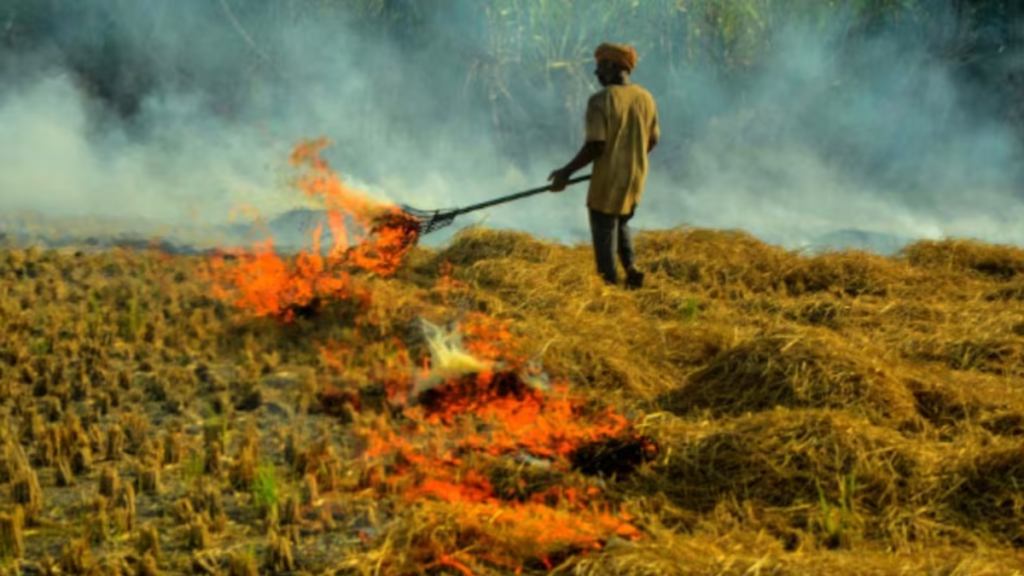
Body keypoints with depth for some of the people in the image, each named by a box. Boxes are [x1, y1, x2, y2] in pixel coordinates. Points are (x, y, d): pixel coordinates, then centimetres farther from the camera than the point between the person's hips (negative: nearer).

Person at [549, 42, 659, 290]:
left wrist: (566, 171, -12)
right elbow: (653, 140, 11)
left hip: (608, 183, -7)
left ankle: (610, 286, 2)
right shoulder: (646, 98, 3)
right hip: (635, 179, 7)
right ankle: (631, 267, 7)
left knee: (604, 233, 4)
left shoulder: (601, 100, -17)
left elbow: (595, 146, -21)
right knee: (621, 224, 26)